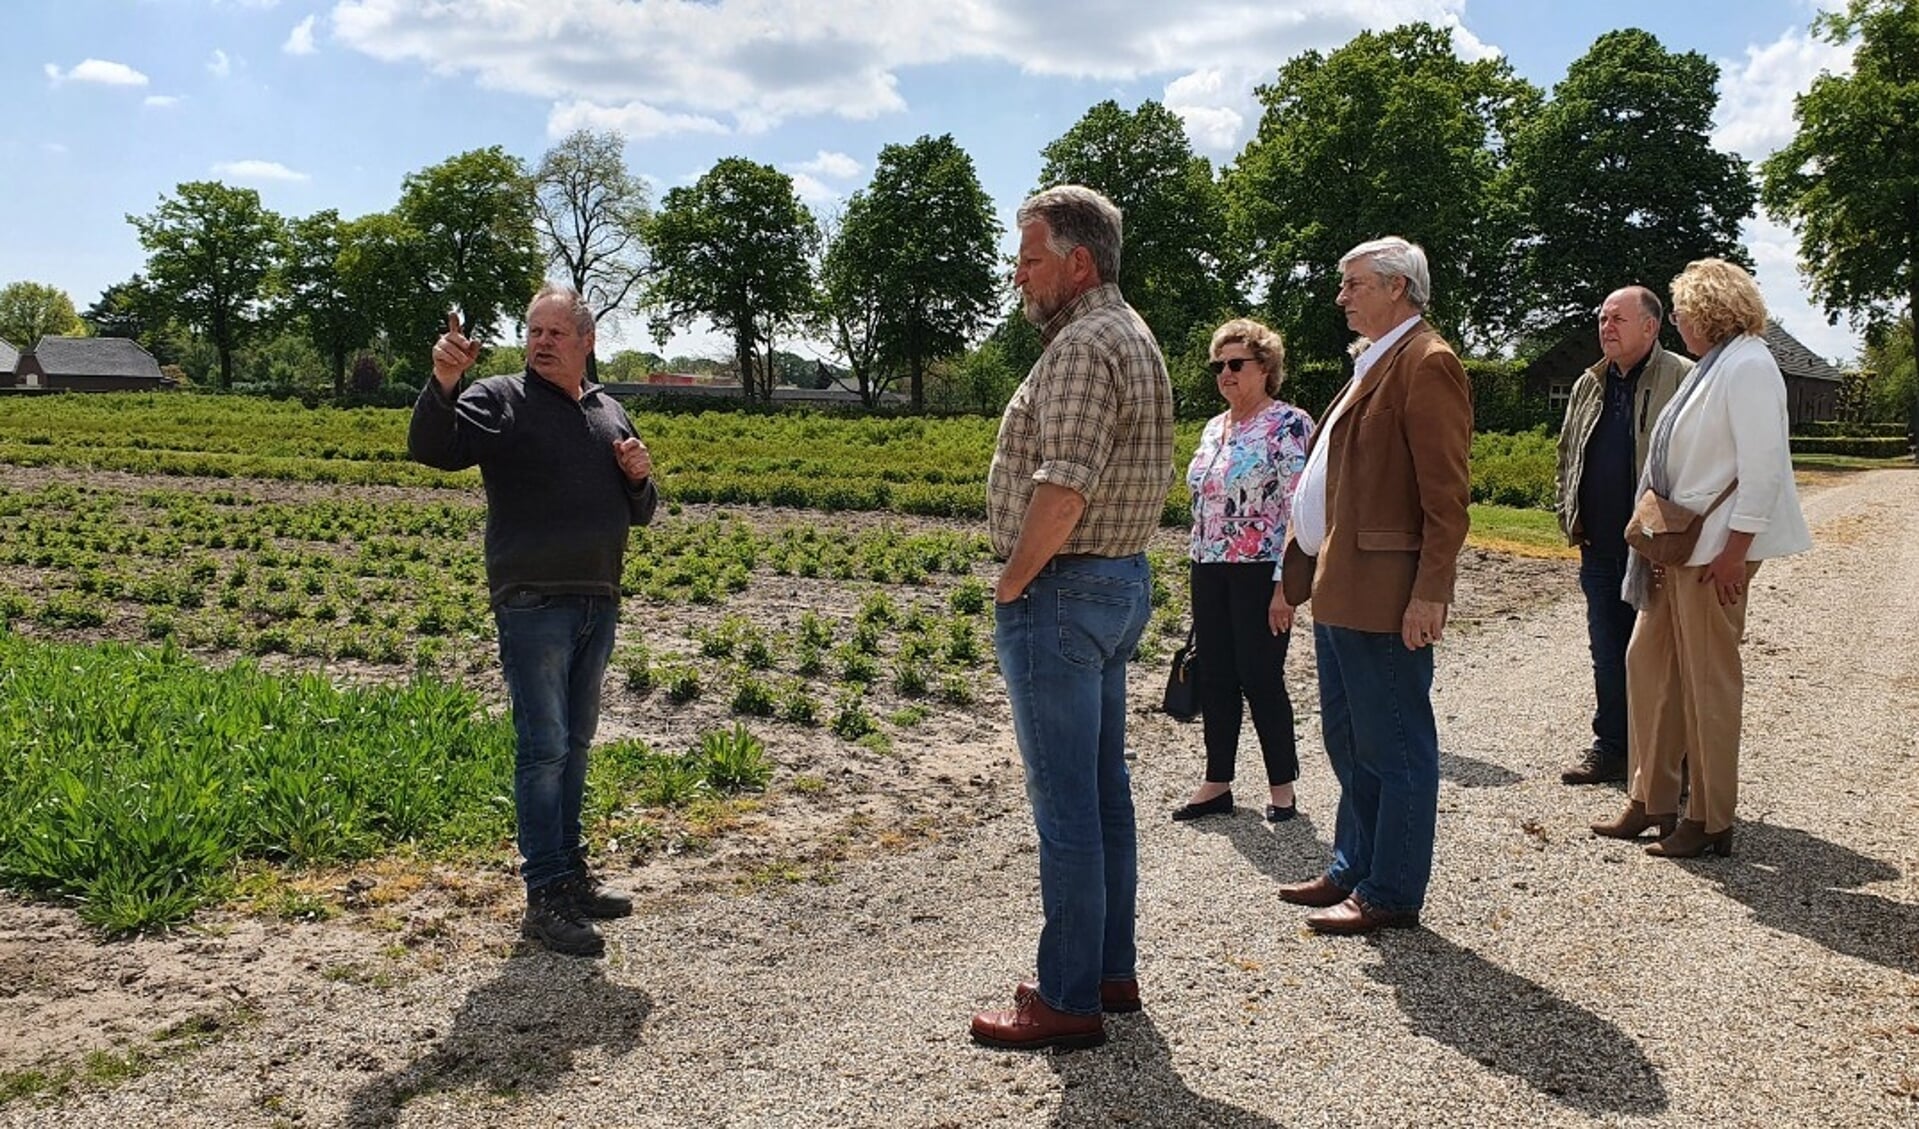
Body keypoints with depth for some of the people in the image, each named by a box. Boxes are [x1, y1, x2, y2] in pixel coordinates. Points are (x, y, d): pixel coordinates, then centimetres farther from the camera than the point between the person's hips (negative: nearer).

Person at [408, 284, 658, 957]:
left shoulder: (609, 413, 14)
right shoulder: (499, 401, -3)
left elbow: (639, 513, 21)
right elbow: (430, 448, -20)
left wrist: (638, 478, -1)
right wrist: (442, 385, -37)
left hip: (598, 604, 6)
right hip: (532, 605, -6)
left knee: (575, 744, 15)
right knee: (543, 747, -5)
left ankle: (572, 873, 26)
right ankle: (544, 898, 1)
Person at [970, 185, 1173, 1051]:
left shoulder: (1084, 344, -16)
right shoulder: (1133, 338, 16)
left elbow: (1062, 491, -26)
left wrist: (1012, 584, -14)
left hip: (1061, 591, -11)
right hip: (1121, 583, 11)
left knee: (1065, 806, -3)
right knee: (1104, 792, 16)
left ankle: (1068, 1000, 6)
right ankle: (1110, 969, 26)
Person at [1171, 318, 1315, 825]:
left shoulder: (1288, 425, -10)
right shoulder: (1214, 428, 14)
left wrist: (1286, 584, -19)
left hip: (1259, 573, -7)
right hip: (1209, 573, 7)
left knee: (1260, 679, -1)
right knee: (1215, 679, 10)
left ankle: (1283, 787, 14)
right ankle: (1217, 784, 19)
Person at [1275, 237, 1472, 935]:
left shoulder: (1426, 364, -11)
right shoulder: (1375, 365, 19)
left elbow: (1446, 496, -18)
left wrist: (1430, 593, -22)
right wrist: (1312, 569, 16)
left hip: (1386, 595, -10)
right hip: (1339, 590, 10)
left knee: (1394, 748, 1)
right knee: (1348, 742, 18)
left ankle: (1392, 896, 11)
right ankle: (1353, 870, 31)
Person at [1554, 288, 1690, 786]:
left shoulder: (1682, 380, -7)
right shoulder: (1589, 386, 14)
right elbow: (1568, 456, 23)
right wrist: (1568, 516, 13)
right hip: (1600, 549, 6)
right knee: (1607, 653, 12)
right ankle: (1611, 748, 24)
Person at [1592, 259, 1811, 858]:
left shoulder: (1748, 364, -14)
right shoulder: (1711, 366, 16)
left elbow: (1763, 464, -20)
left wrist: (1734, 550, -22)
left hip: (1716, 548, -10)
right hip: (1678, 545, 10)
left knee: (1709, 680, -1)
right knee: (1648, 661, 12)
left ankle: (1710, 823, 11)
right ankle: (1651, 801, 22)